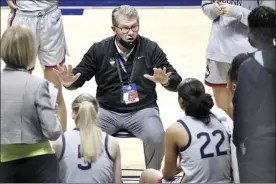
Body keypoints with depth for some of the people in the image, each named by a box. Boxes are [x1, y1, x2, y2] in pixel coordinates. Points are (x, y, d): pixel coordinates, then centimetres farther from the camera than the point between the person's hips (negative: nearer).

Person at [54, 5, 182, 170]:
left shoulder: (151, 48, -2)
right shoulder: (99, 49, 0)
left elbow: (177, 82, -3)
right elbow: (79, 77, 5)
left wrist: (166, 81, -28)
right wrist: (69, 82, -20)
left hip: (143, 110, -1)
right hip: (107, 111, 1)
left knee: (157, 137, -29)